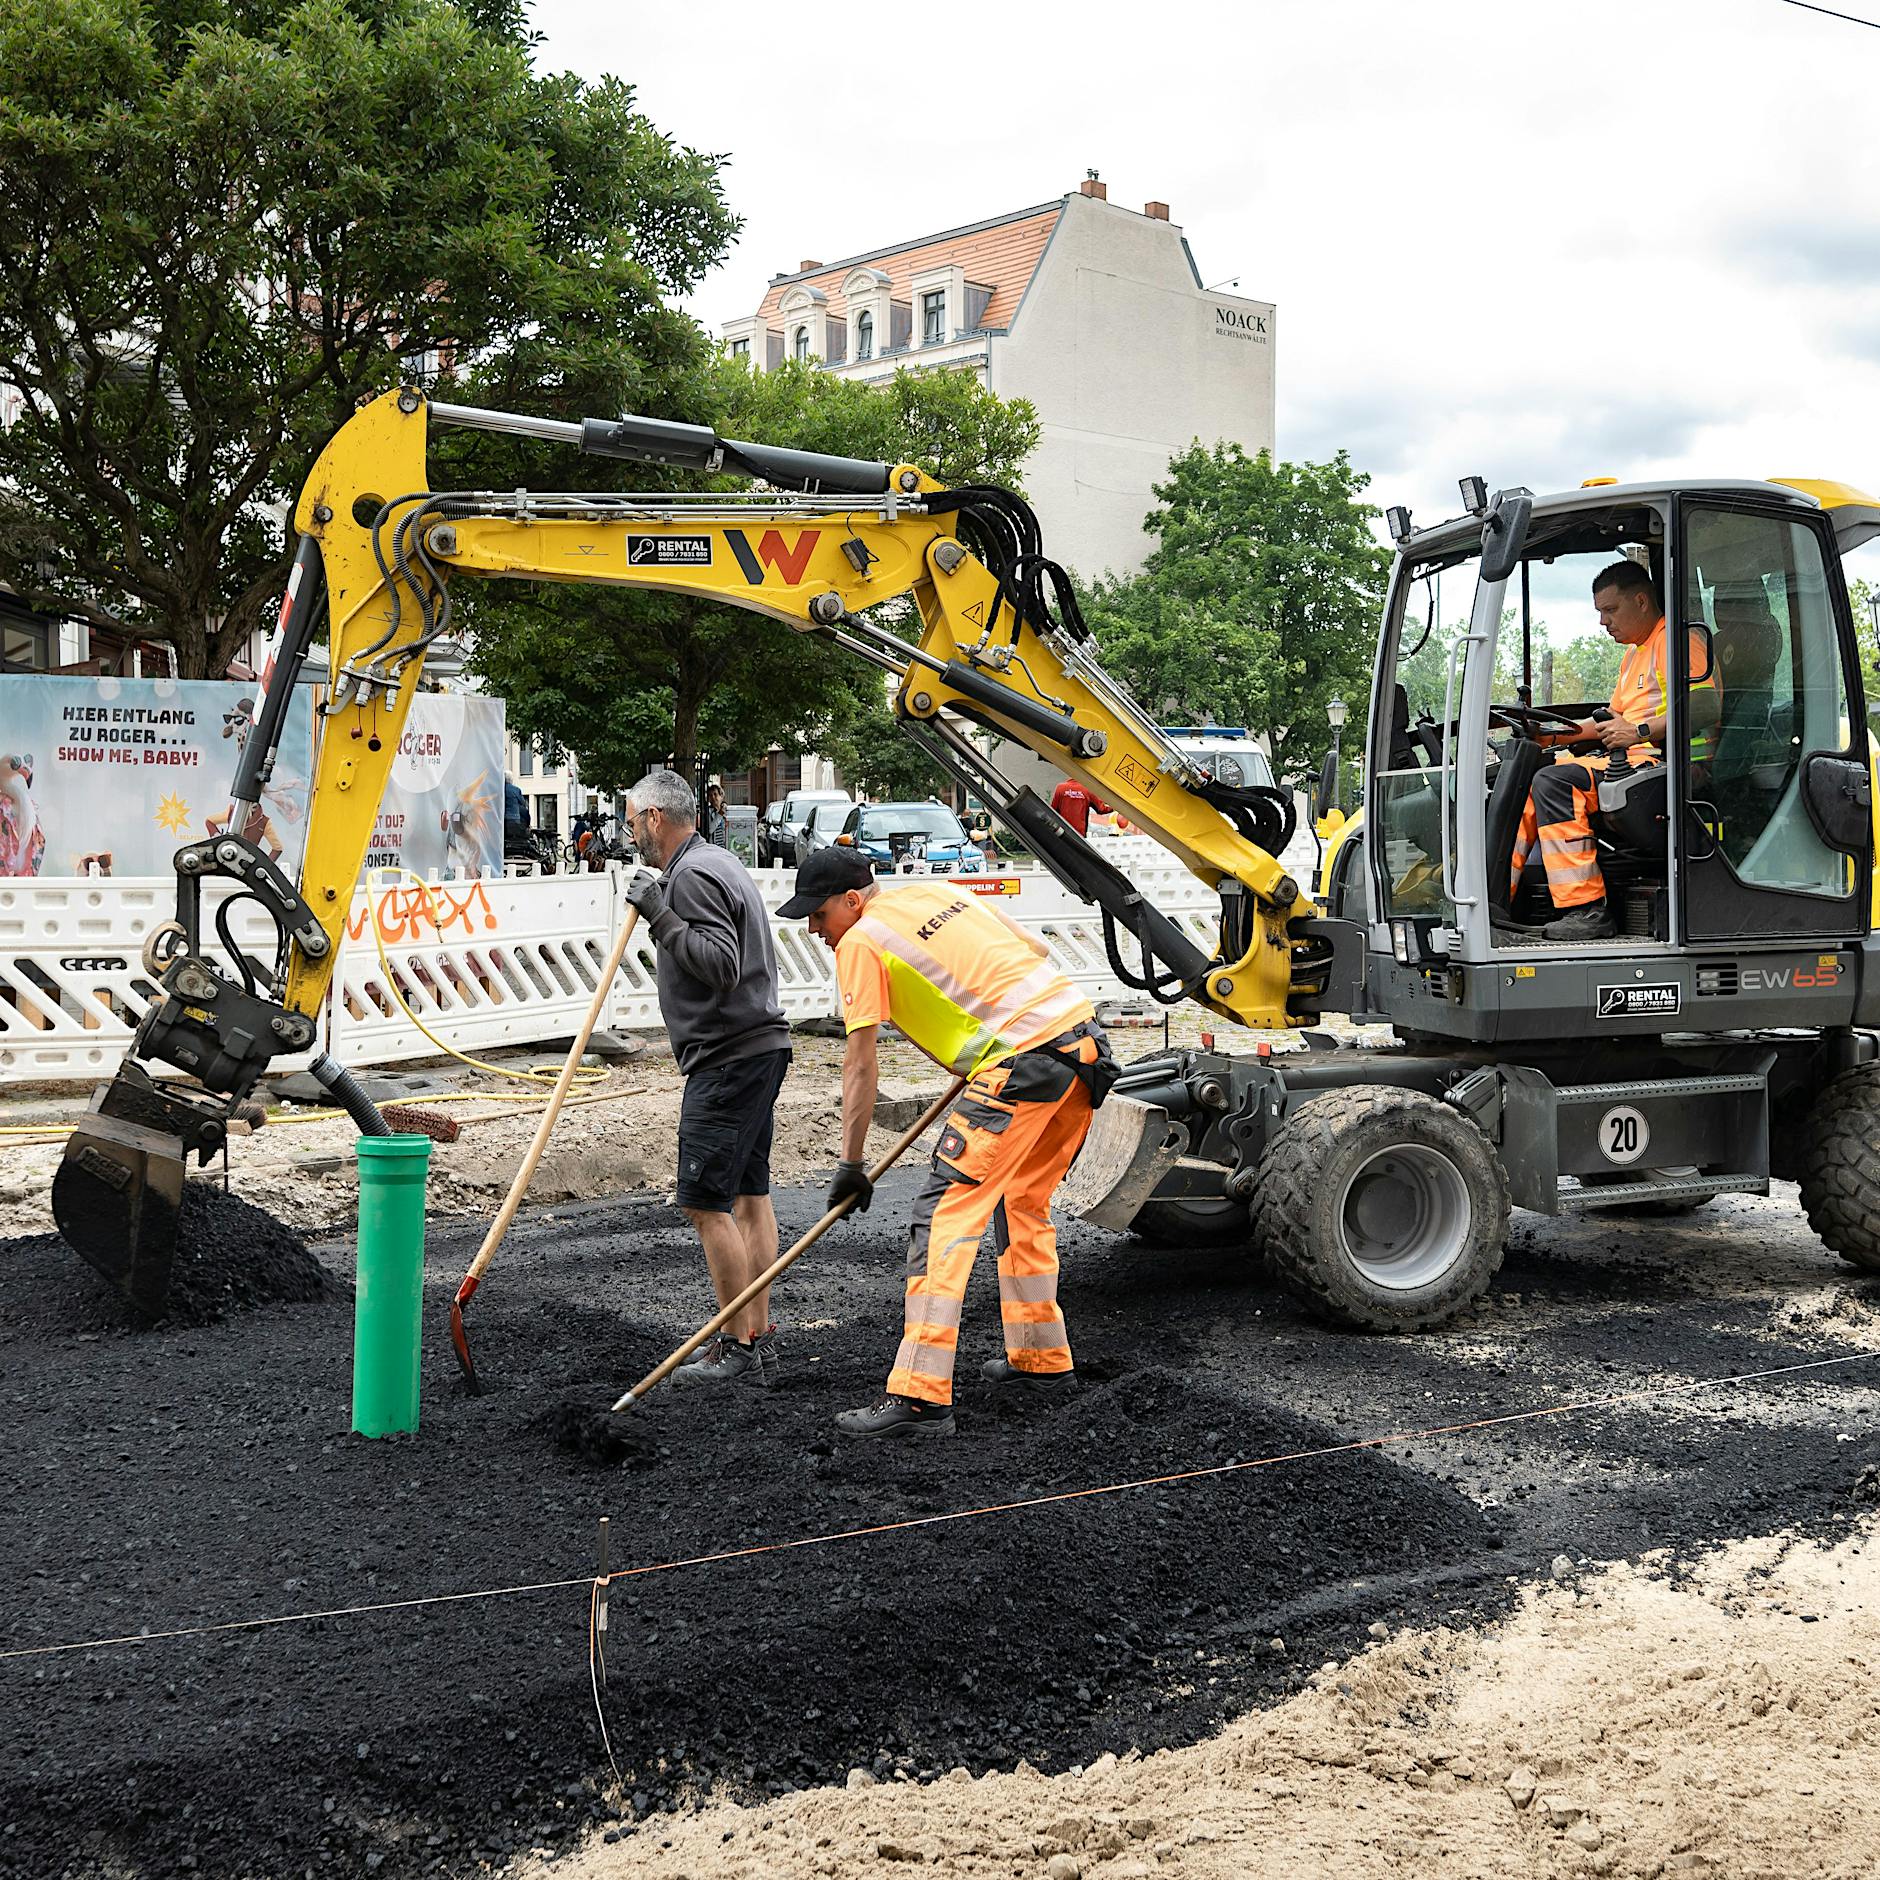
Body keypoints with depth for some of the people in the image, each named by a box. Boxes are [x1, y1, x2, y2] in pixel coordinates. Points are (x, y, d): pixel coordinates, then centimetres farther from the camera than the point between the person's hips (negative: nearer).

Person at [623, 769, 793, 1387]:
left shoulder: (692, 876, -13)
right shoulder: (720, 862, 20)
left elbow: (721, 964, -25)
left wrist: (661, 918, -20)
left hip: (728, 1055, -11)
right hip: (759, 1046, 11)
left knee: (706, 1201, -7)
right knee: (749, 1194, 12)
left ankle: (740, 1347, -4)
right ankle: (759, 1338, 17)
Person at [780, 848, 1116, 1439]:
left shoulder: (861, 942, 0)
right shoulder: (939, 891, 22)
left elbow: (861, 1064, -1)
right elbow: (1036, 951, 24)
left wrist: (850, 1164, 4)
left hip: (1023, 1061, -9)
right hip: (1084, 1040, 9)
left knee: (946, 1213, -8)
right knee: (1022, 1202, 24)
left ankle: (919, 1397, -13)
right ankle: (1042, 1357, 34)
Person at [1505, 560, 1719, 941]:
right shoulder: (1634, 655, 28)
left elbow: (1704, 709, -18)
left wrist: (1640, 732, -20)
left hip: (1666, 765, -11)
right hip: (1631, 760, 11)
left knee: (1555, 781, -27)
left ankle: (1588, 911, -32)